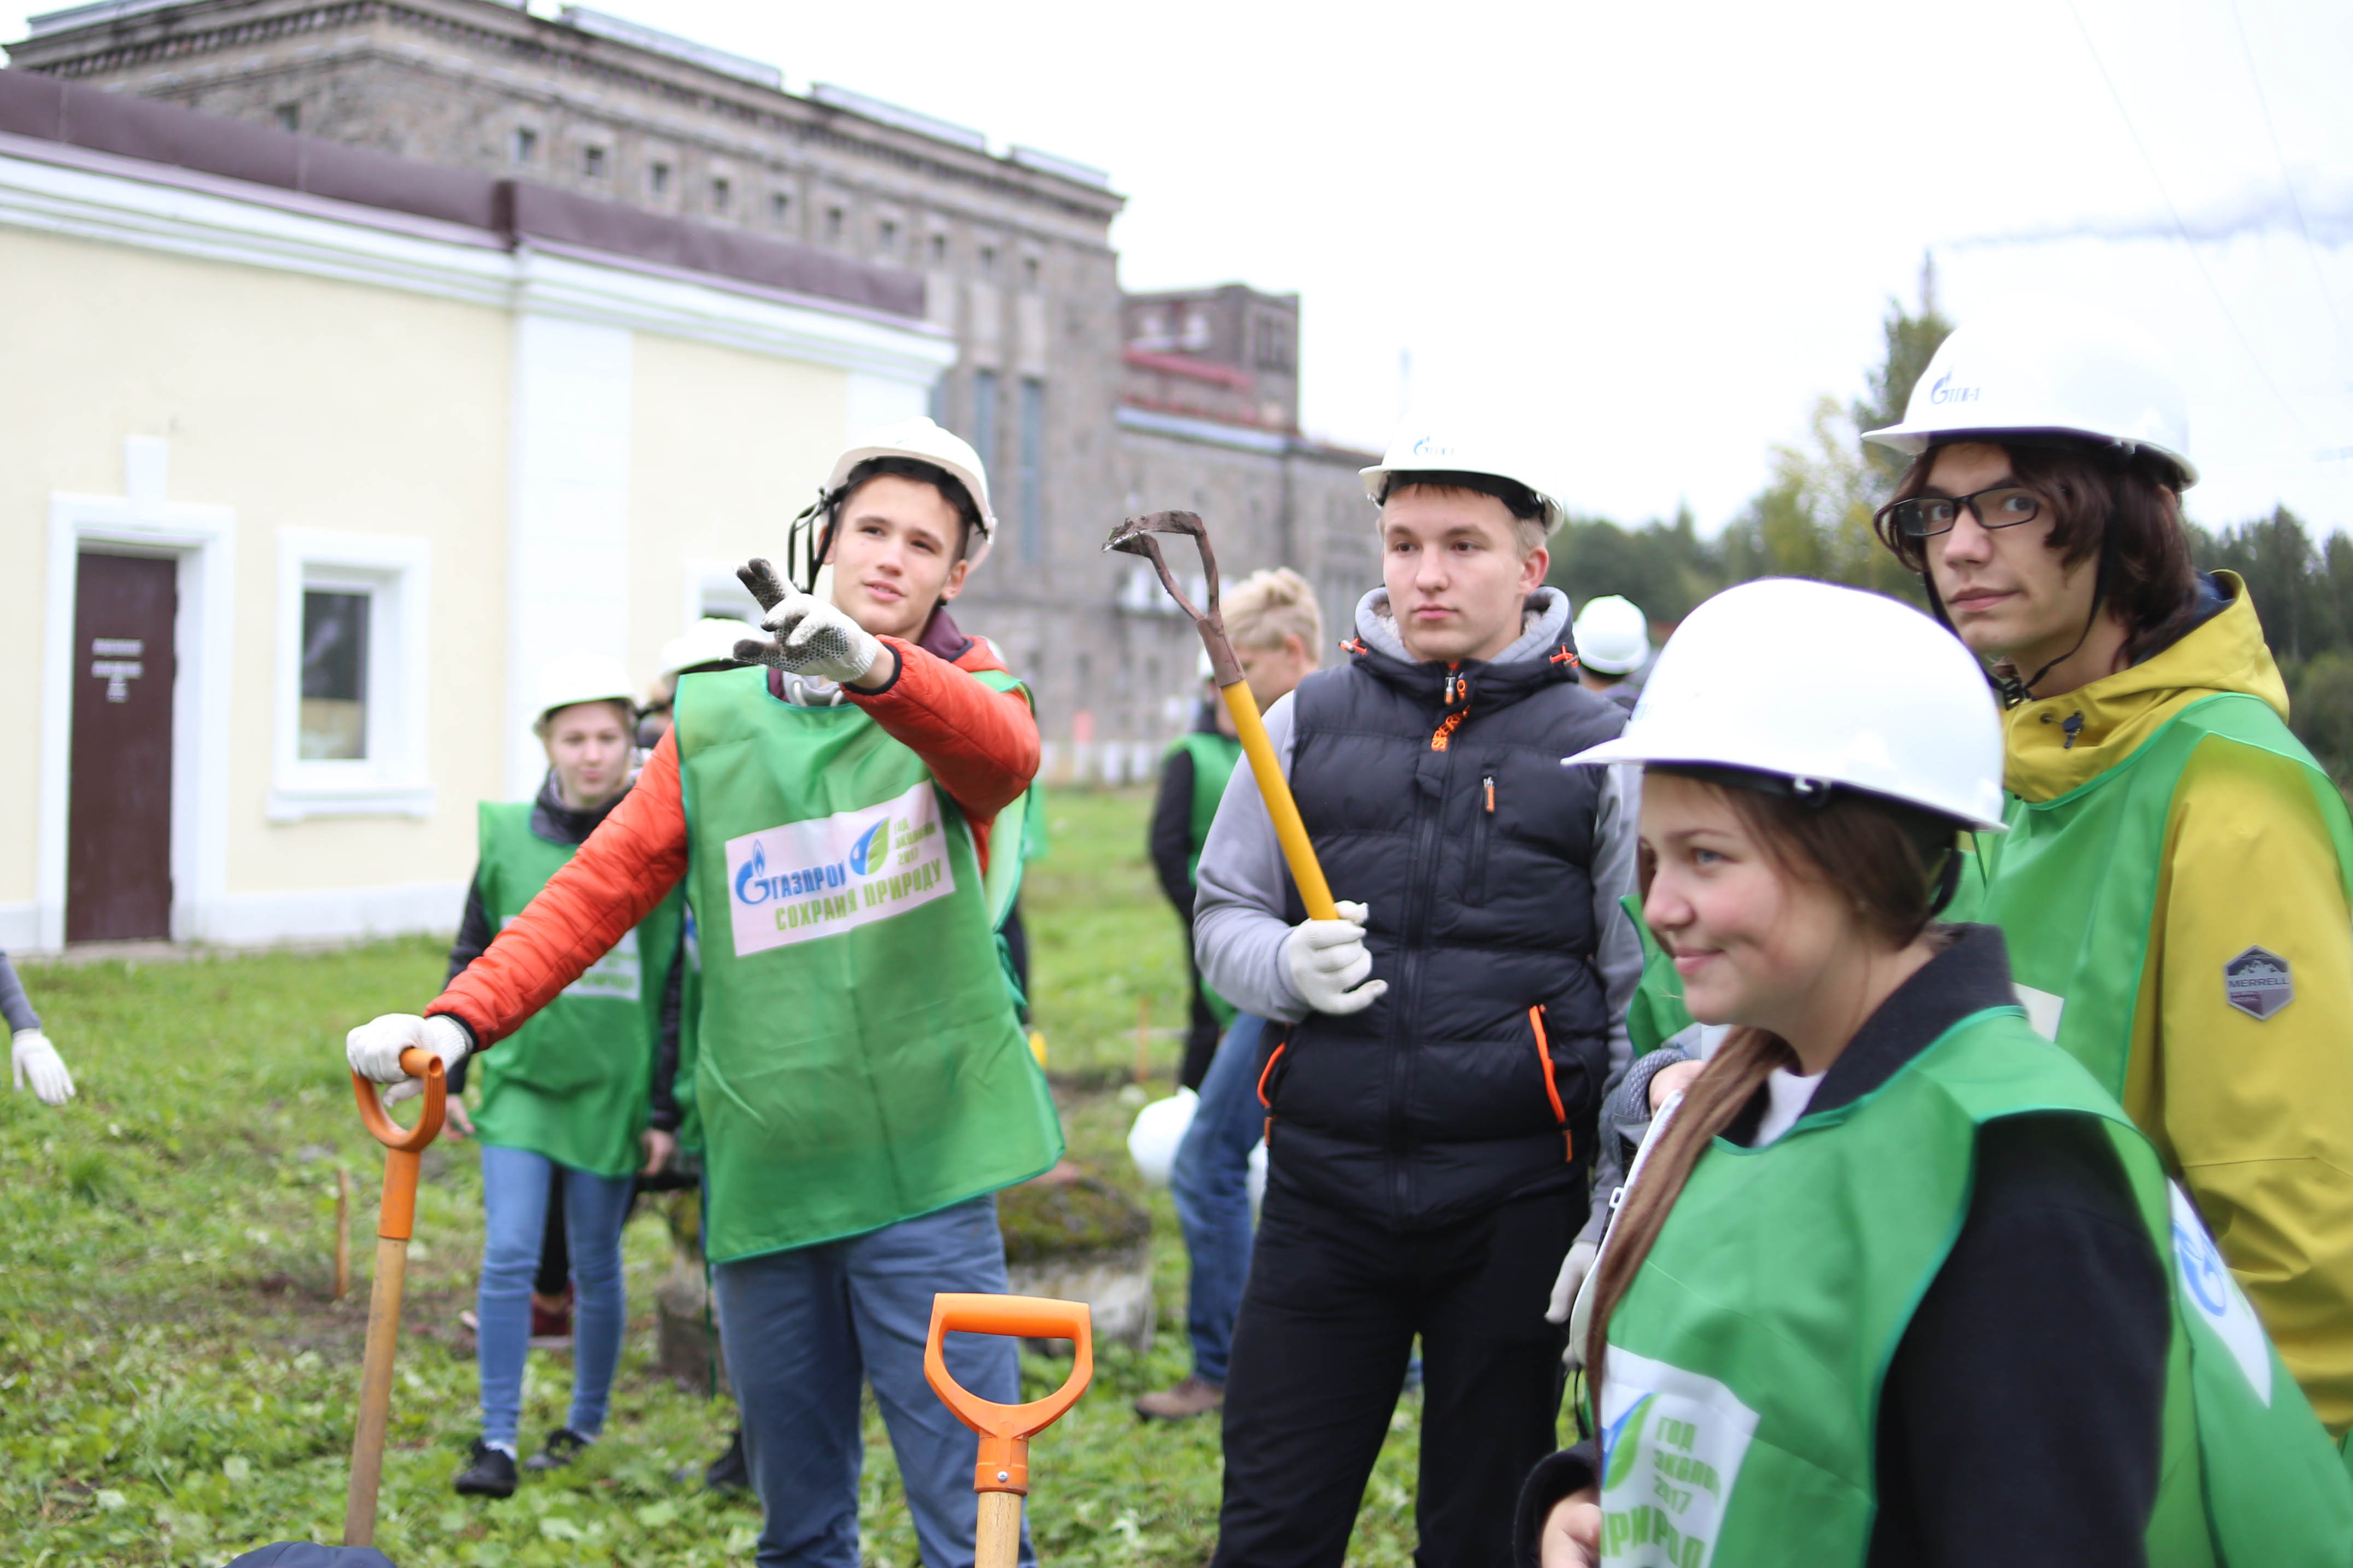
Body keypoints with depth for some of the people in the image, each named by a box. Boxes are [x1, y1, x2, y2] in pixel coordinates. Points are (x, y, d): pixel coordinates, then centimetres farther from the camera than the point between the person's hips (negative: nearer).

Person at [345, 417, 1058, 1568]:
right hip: (761, 1174, 3)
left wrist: (872, 665, -42)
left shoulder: (965, 694, 3)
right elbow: (599, 887, 8)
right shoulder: (715, 721, 11)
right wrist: (460, 1020, -6)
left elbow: (1002, 752, -22)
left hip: (921, 1172, -3)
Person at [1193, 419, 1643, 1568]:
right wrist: (1287, 965, -11)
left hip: (1514, 1200, -1)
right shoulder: (1311, 720, 6)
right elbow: (1223, 915, 12)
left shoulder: (1595, 743, 0)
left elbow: (1646, 998, 0)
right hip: (1325, 1181, 2)